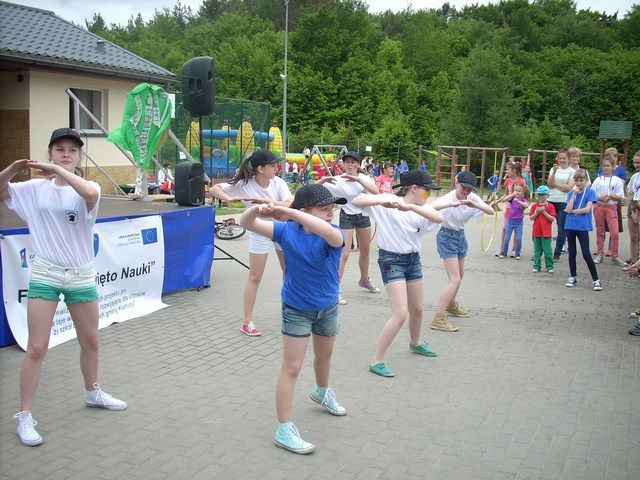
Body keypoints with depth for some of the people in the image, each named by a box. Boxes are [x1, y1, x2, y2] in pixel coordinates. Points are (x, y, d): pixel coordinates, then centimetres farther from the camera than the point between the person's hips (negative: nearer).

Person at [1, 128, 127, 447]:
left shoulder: (87, 189, -5)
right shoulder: (36, 188, 0)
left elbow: (90, 193, -29)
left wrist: (56, 169, -28)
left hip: (81, 276, 1)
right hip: (45, 275, -1)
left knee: (90, 341, 16)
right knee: (37, 347, -3)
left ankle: (93, 393, 41)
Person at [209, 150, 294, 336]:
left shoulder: (278, 182, -16)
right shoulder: (244, 184, -20)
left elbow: (291, 205, -29)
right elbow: (214, 189, -15)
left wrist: (265, 200, -39)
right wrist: (229, 198, -34)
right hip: (260, 232, -3)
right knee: (255, 277, 0)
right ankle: (247, 321, 9)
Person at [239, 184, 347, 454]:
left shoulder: (334, 235, -19)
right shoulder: (286, 231, -18)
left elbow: (328, 232, -46)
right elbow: (246, 224, -21)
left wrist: (290, 212, -47)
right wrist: (256, 209, -44)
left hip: (328, 308, 3)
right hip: (296, 310, -3)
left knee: (324, 355, 27)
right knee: (292, 368, -2)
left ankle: (322, 392, 58)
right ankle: (284, 430, 7)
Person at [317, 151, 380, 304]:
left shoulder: (363, 177, -6)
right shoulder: (338, 180, -15)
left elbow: (375, 191, -24)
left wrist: (357, 179, -35)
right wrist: (322, 180, -41)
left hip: (363, 215, 5)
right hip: (347, 217, -5)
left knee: (365, 251, 18)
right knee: (344, 253, -13)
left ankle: (365, 280, 42)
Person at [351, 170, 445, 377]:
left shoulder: (421, 208, 0)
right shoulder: (388, 201, -13)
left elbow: (439, 218, -22)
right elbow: (357, 201, -22)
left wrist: (409, 207, -35)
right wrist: (382, 201, -37)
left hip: (413, 259, 7)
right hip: (391, 260, -7)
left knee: (416, 309, 21)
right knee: (400, 314, -15)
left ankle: (415, 343, 51)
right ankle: (376, 361, -3)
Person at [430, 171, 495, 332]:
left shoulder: (473, 198, -6)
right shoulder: (449, 197, -24)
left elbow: (491, 211, -15)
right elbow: (430, 207, -44)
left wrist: (475, 205, -31)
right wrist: (452, 204, -54)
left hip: (460, 235, 8)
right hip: (447, 236, -8)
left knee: (460, 274, 24)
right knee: (455, 279, -15)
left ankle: (451, 305, 48)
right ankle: (438, 319, -13)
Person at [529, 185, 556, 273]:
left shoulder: (550, 206, -1)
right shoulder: (534, 206, 6)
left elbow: (552, 219, -8)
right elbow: (531, 218, 3)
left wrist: (544, 212, -15)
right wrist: (536, 213, -13)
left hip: (546, 233, -3)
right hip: (536, 232, 3)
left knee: (548, 251, -1)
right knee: (537, 250, 10)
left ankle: (550, 267, 8)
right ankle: (536, 266, 17)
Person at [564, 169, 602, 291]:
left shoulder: (590, 192, -1)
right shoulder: (571, 193, 8)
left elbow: (587, 209, -12)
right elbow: (568, 209, -6)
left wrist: (573, 211, -6)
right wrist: (574, 194, -7)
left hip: (583, 226, -4)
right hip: (570, 226, 4)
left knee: (586, 253, -6)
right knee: (572, 252, 11)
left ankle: (596, 279, 0)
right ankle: (573, 277, 23)